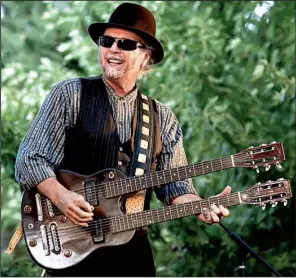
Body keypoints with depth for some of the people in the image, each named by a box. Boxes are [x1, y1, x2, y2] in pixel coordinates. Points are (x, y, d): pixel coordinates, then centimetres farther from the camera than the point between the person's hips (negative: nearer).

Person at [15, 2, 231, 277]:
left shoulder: (162, 117, 8)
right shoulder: (70, 95, -2)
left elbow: (174, 183, 6)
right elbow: (30, 158, -5)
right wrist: (60, 196, -22)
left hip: (132, 247, 3)